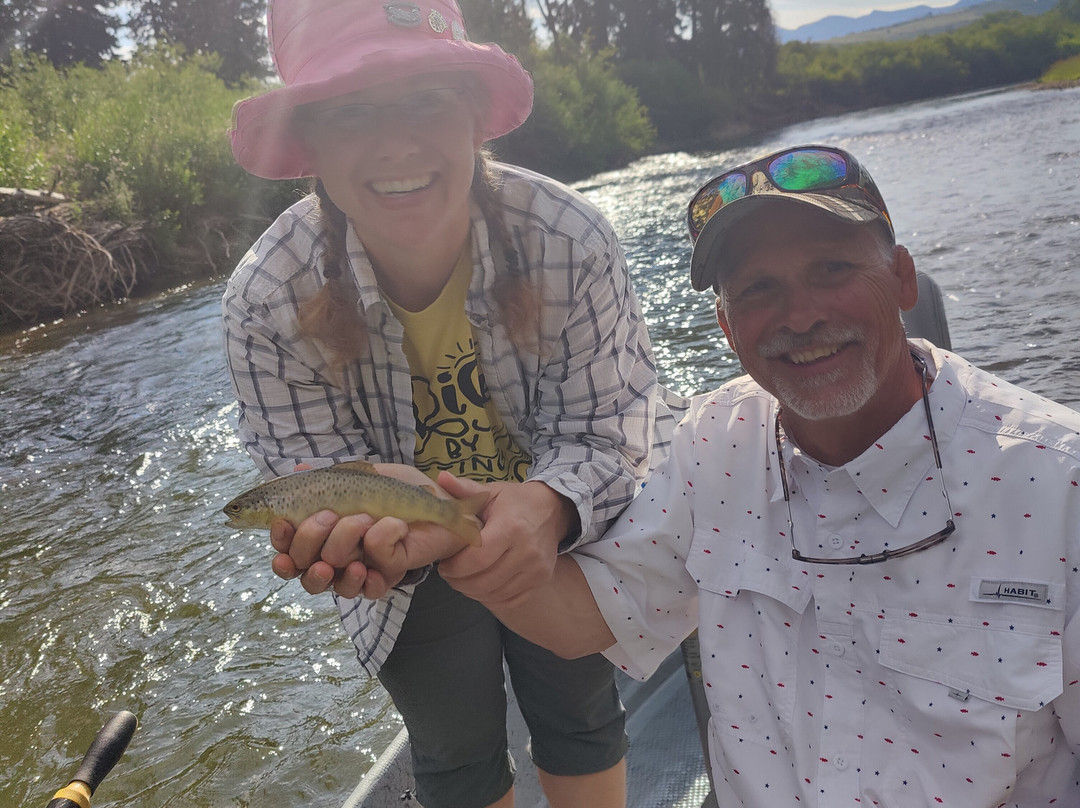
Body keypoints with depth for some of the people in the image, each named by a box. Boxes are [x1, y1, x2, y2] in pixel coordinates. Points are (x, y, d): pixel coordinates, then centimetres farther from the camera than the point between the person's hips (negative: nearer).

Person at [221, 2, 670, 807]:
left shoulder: (571, 240, -32)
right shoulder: (267, 299, -30)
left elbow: (606, 432, -24)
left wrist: (548, 506, -47)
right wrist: (377, 521, -45)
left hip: (561, 535, 1)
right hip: (412, 574, 0)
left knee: (582, 723, 26)